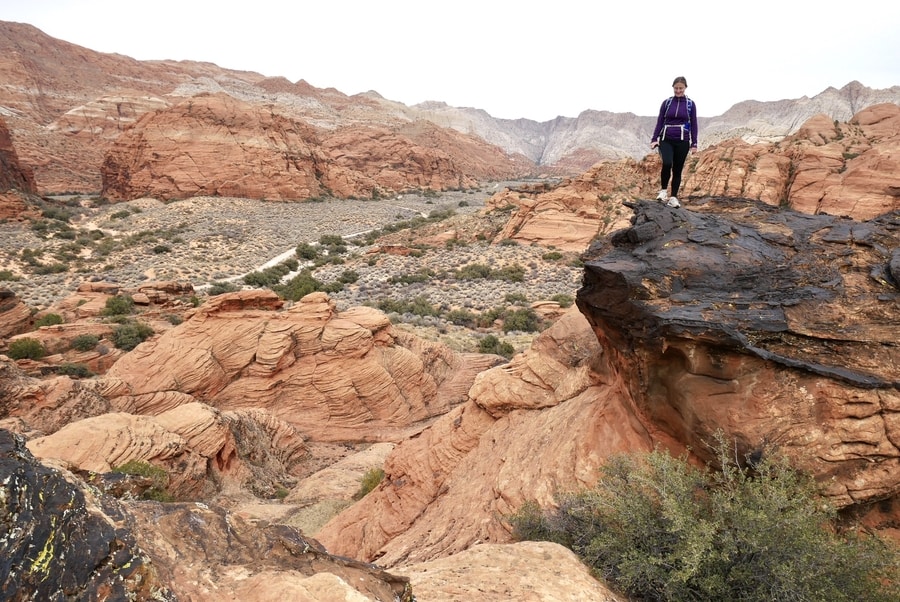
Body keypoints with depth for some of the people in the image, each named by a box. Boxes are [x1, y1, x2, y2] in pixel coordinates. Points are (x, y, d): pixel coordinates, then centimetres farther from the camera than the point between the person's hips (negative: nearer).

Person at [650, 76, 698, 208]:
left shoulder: (690, 104, 4)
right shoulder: (666, 103, 5)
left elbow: (693, 125, 5)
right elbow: (659, 122, 6)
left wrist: (694, 144, 0)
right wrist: (654, 139, -4)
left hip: (682, 141, 1)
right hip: (666, 140, -1)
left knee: (677, 170, 2)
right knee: (667, 163, -24)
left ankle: (673, 198, 10)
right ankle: (663, 190, -5)